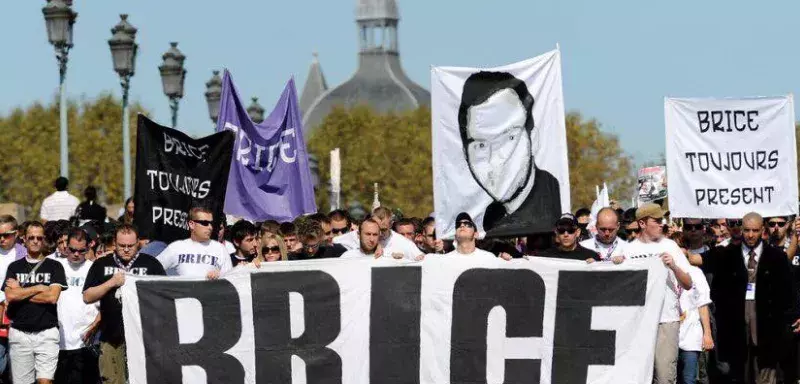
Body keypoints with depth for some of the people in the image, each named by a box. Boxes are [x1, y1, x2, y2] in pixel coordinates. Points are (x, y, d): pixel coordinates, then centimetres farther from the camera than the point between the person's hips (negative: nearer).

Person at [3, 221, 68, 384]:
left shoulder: (54, 266, 5)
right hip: (19, 333, 2)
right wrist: (39, 288, -5)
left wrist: (21, 292, -4)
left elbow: (52, 296, -8)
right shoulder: (14, 267, 10)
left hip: (47, 332, -2)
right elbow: (10, 296, -4)